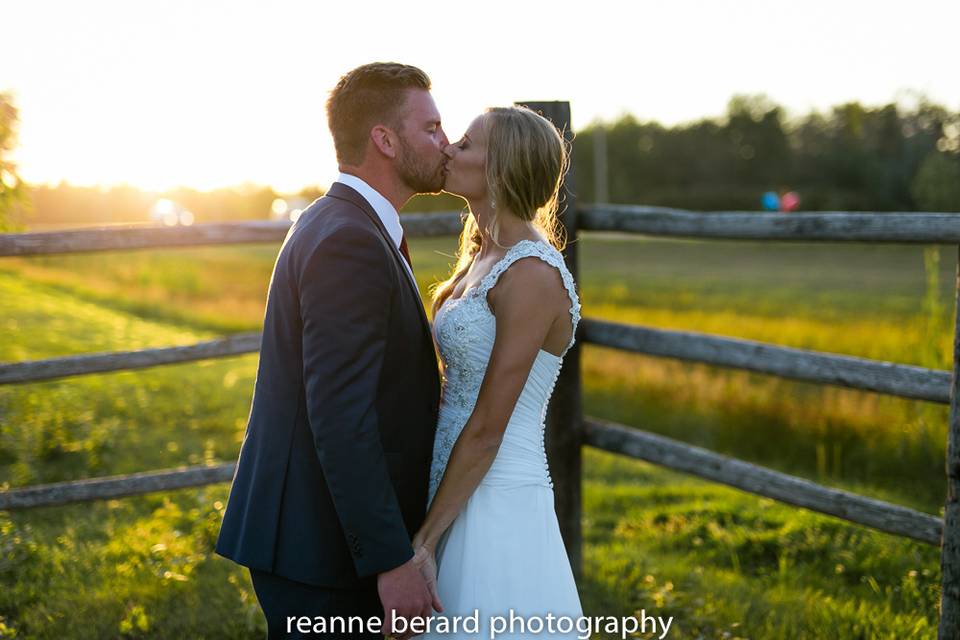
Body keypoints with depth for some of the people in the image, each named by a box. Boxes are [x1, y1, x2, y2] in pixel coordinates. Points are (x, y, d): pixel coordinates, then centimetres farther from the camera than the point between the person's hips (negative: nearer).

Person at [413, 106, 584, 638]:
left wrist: (425, 538, -14)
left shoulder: (531, 274, -19)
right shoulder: (482, 258, 9)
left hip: (495, 502, -9)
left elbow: (486, 430, -18)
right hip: (458, 491, 9)